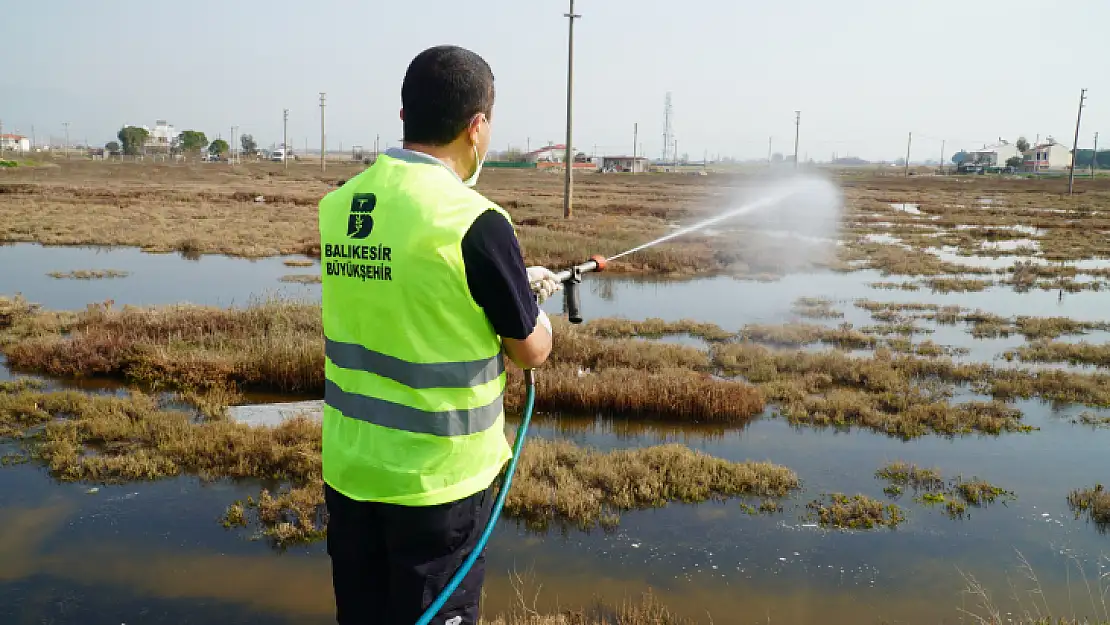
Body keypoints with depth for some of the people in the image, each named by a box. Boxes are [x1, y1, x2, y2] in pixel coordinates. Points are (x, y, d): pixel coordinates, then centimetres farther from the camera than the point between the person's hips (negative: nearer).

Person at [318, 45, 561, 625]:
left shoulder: (338, 205, -1)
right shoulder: (474, 221, -20)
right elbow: (532, 350, -8)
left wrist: (512, 284, 19)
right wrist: (531, 303, 14)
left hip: (349, 466, 6)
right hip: (436, 475, -6)